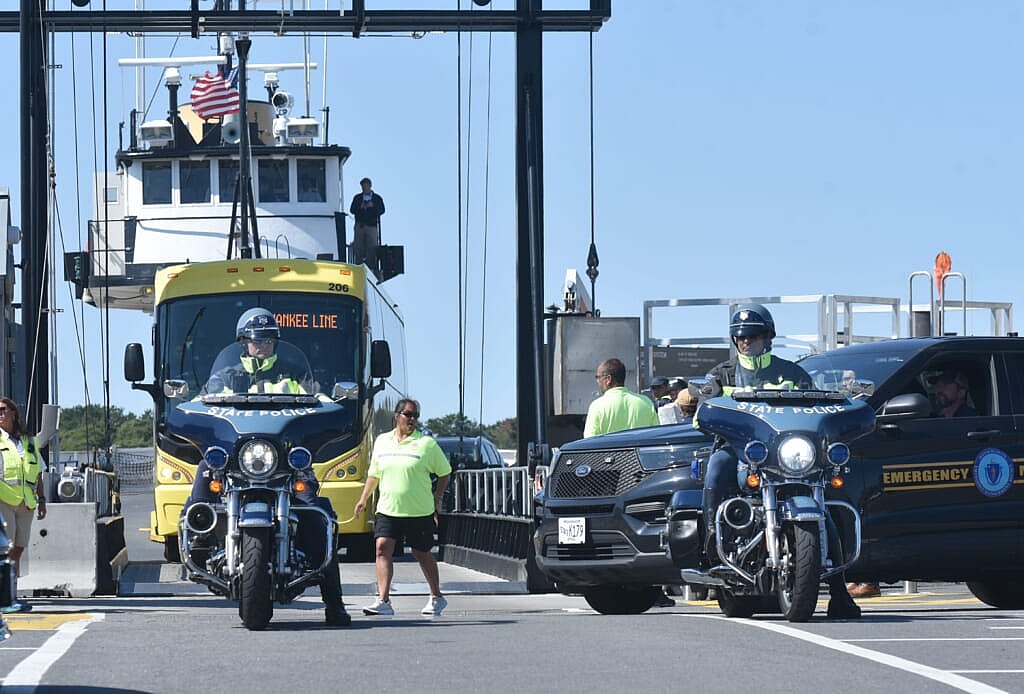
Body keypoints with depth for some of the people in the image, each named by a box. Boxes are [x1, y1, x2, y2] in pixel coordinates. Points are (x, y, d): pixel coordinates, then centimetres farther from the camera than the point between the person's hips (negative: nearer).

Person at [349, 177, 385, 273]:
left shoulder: (377, 198, 11)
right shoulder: (357, 198, 17)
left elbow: (382, 210, 1)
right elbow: (352, 210, 8)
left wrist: (372, 206, -16)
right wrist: (360, 207, -10)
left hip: (372, 226, -2)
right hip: (359, 225, 2)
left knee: (371, 248, -9)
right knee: (358, 247, -3)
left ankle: (370, 268, -9)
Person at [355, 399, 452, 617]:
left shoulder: (426, 444, -2)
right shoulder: (382, 441, 9)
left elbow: (444, 473, 6)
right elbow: (373, 474, 20)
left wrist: (437, 499, -1)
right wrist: (363, 499, 17)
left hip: (419, 512, -3)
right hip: (388, 509, 3)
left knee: (422, 554, 8)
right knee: (383, 549, -13)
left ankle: (436, 597, 26)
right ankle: (383, 601, -17)